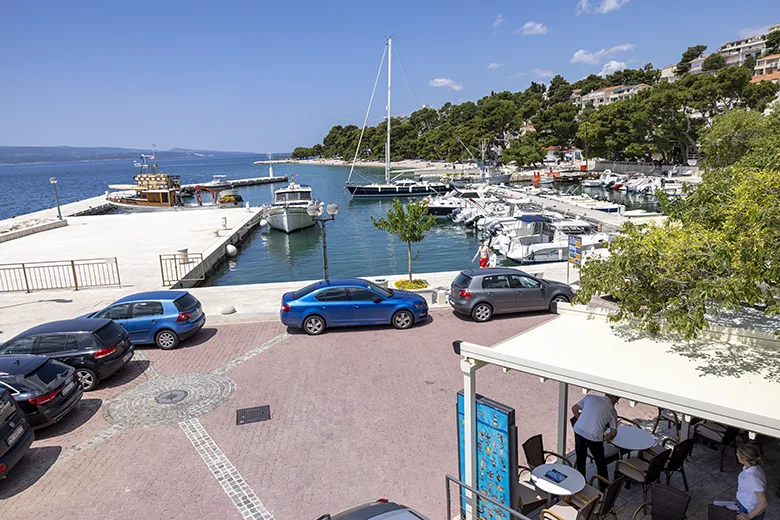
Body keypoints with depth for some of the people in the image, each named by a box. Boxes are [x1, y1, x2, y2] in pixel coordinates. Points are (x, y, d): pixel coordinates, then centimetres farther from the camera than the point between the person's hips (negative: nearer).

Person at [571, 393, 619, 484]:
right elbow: (613, 433, 8)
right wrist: (606, 438, 28)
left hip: (579, 431, 3)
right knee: (601, 463, 22)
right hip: (594, 436, -3)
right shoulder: (611, 410, 4)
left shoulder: (590, 396, 10)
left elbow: (574, 408, 13)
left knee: (580, 459, 23)